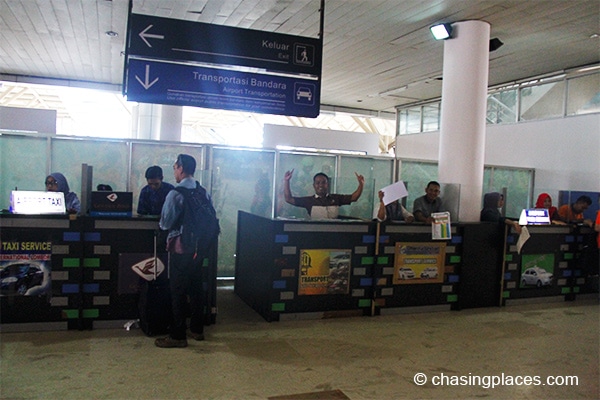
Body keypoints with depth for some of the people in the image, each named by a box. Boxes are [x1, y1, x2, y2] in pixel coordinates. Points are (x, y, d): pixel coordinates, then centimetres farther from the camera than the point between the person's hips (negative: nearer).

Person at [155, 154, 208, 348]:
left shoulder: (176, 193, -14)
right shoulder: (203, 192, 5)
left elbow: (165, 223, -12)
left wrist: (163, 224, 10)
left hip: (181, 246, -6)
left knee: (178, 291, 1)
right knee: (196, 288, 15)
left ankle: (178, 336, 6)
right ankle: (197, 329, 25)